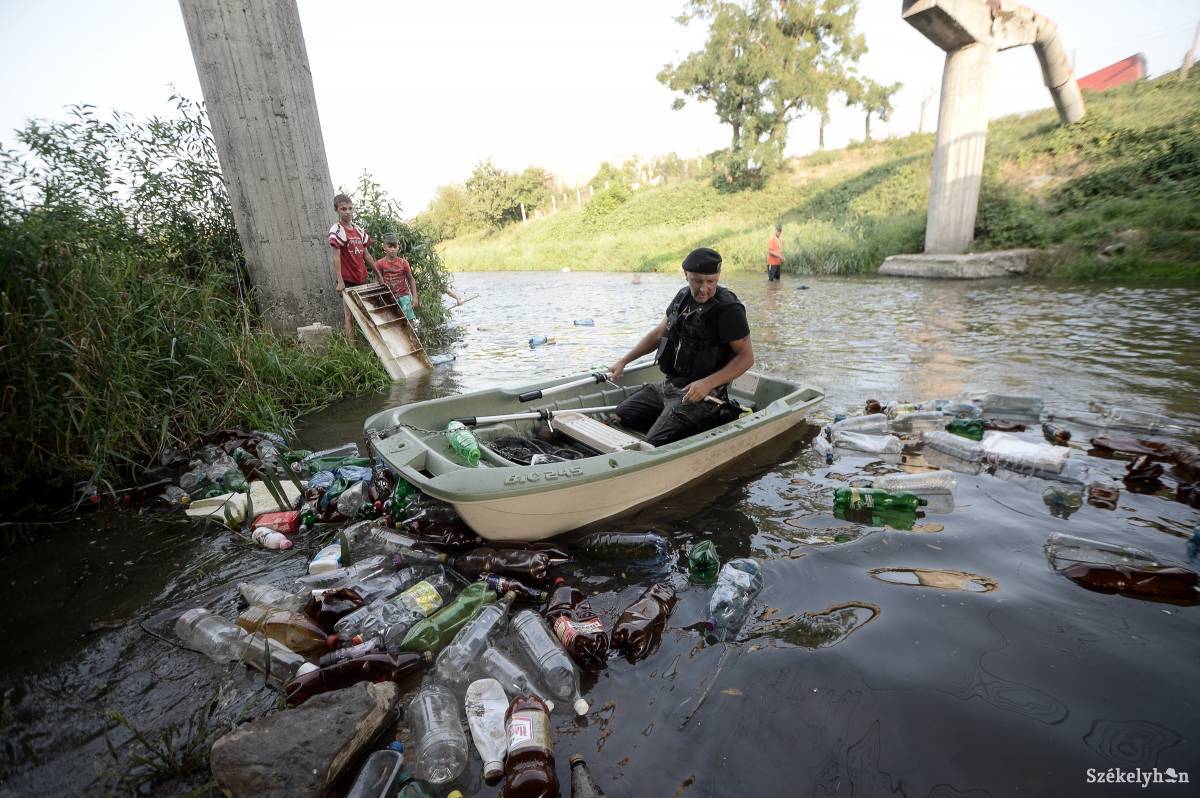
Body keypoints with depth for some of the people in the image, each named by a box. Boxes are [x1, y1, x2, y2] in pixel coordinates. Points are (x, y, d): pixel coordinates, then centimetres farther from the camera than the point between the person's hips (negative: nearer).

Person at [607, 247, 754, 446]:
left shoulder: (728, 309, -17)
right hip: (668, 385, 9)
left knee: (653, 444, -20)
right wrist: (623, 362, 14)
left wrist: (708, 383, -27)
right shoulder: (684, 296, 6)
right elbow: (659, 333, 16)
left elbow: (747, 357, -16)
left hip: (698, 393, -8)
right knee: (619, 416, 10)